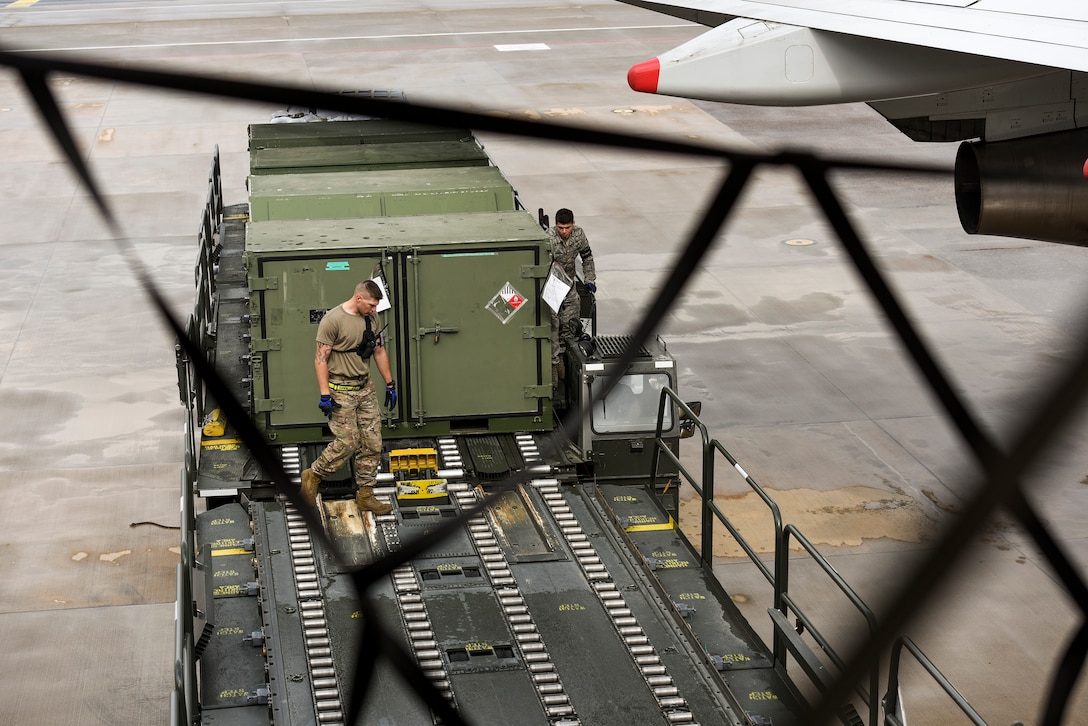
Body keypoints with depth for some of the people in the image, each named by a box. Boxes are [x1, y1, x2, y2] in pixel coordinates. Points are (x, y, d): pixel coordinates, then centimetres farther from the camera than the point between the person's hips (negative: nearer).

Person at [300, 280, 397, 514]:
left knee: (372, 443, 5)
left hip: (365, 388, 7)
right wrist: (325, 395, -18)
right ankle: (313, 476, 14)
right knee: (348, 442, -8)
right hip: (341, 391, -7)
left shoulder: (373, 318, 5)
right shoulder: (333, 320, -17)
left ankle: (365, 495, 14)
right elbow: (321, 359, -15)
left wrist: (390, 384, 17)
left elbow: (380, 352, 16)